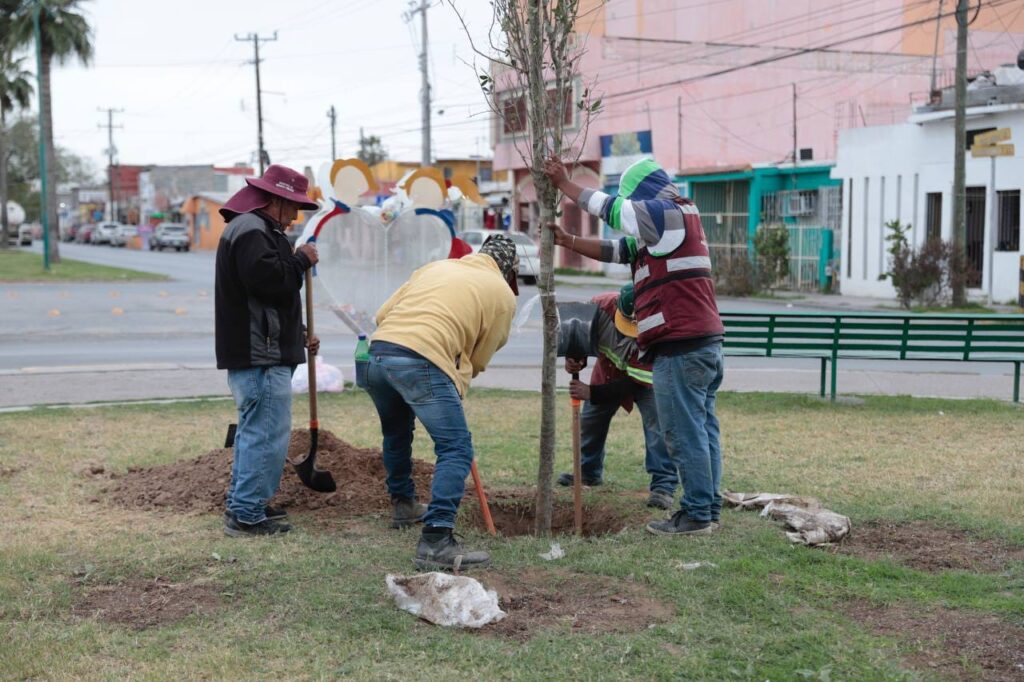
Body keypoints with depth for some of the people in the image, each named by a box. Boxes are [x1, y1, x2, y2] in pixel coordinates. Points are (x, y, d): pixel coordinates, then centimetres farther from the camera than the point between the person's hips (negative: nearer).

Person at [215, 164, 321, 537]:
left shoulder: (251, 229, 23)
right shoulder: (251, 230, -13)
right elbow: (270, 281, -27)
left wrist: (297, 337, 21)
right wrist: (301, 260, -10)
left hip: (253, 353, 11)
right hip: (260, 356, -11)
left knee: (253, 429, 19)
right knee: (268, 434, -9)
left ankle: (242, 504, 28)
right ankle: (247, 514, -5)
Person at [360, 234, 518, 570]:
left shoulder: (437, 265, 28)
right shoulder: (503, 294, 14)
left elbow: (383, 313, 22)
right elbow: (478, 359, 14)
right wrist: (458, 384, 31)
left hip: (378, 349, 7)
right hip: (422, 361, -7)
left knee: (396, 432, 30)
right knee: (456, 450, -4)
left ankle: (403, 505, 46)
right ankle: (435, 541, -14)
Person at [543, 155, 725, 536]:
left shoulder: (668, 214, -8)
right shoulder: (676, 220, 22)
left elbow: (609, 208, -2)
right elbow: (617, 250, 22)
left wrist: (564, 184, 9)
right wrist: (567, 241, 16)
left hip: (681, 347, -10)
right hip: (706, 343, 10)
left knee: (684, 433, -5)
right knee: (703, 429, 11)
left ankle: (696, 515, -1)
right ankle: (708, 510, 16)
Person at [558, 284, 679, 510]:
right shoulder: (601, 305, -32)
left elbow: (635, 381, -35)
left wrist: (592, 392, -38)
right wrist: (573, 359, -34)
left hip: (646, 376, -5)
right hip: (608, 370, 5)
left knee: (657, 421, -23)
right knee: (590, 419, 11)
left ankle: (664, 485, -19)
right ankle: (589, 472, 34)